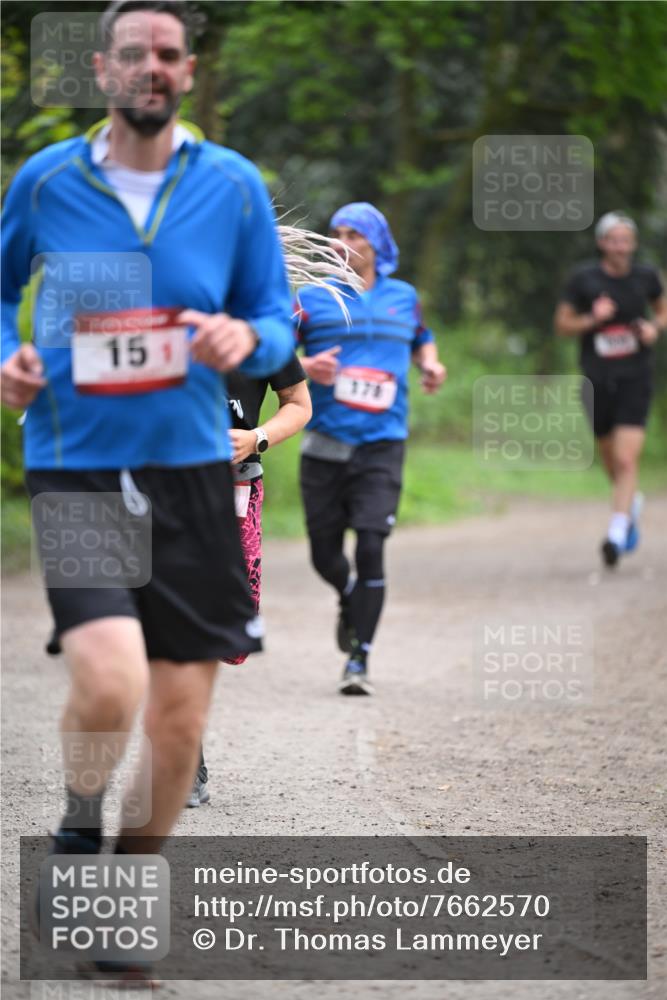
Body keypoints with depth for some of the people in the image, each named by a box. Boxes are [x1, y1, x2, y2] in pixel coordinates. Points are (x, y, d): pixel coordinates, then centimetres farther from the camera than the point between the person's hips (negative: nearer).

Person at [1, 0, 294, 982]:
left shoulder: (234, 185, 3)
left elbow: (277, 320, 9)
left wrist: (248, 338, -14)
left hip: (191, 471, 2)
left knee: (178, 720, 6)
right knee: (109, 682, -24)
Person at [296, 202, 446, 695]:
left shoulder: (404, 298, 11)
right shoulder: (313, 298, 4)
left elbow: (421, 339, 30)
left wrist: (431, 363, 8)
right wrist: (304, 367, -18)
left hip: (382, 445, 0)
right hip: (325, 445, 0)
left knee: (371, 548, -13)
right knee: (325, 553, 6)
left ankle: (359, 661, -8)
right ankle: (349, 601, 42)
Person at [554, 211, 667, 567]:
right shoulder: (583, 279, -5)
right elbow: (562, 324, 1)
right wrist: (593, 319, -16)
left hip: (635, 380, -1)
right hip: (598, 380, 1)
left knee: (627, 460, -15)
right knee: (611, 459, 16)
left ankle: (616, 534, -16)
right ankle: (632, 502, 46)